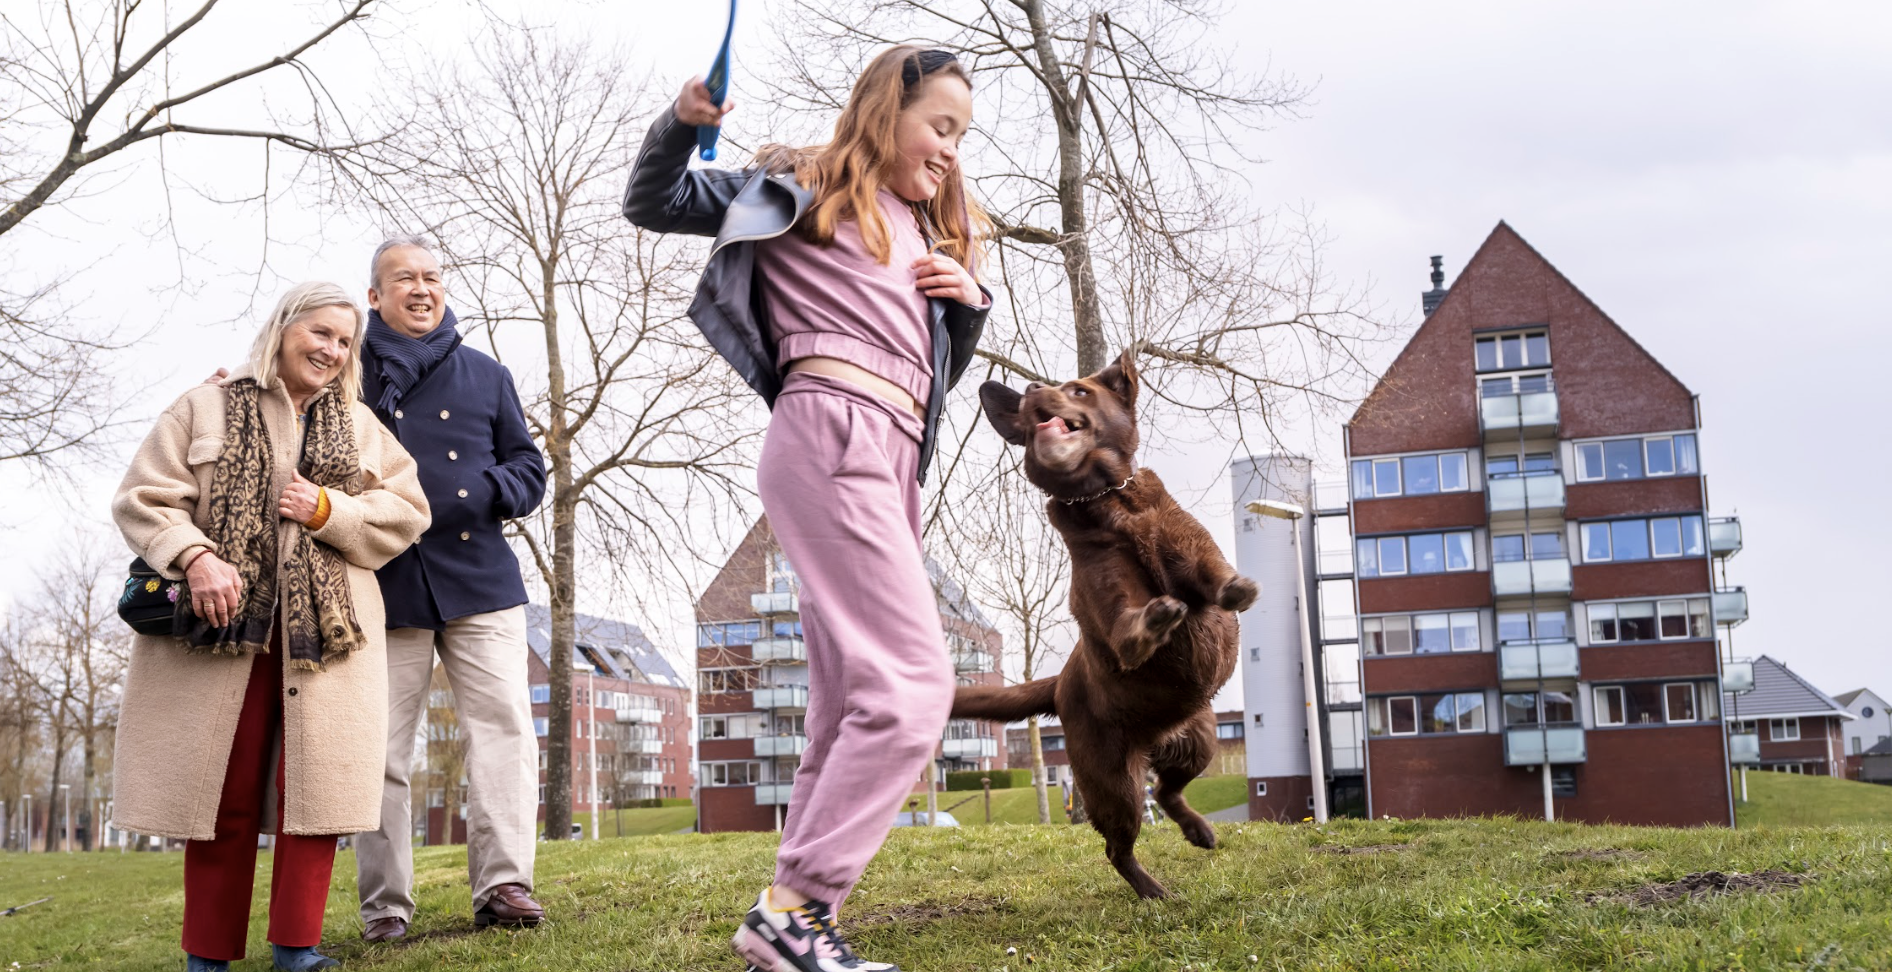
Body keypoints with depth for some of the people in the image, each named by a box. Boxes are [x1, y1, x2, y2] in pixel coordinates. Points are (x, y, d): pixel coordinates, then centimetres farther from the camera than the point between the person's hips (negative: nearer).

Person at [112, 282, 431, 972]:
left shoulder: (361, 428, 16)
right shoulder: (205, 409, 9)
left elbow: (408, 513, 9)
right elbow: (143, 499, 2)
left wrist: (330, 511, -7)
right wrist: (194, 556, -16)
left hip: (325, 628, 2)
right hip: (220, 624, -1)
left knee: (316, 784, -6)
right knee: (221, 792, 2)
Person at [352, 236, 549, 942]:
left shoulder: (484, 375, 15)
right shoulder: (349, 377, 10)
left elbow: (528, 468, 14)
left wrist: (488, 490, -6)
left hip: (479, 581, 1)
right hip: (385, 586, -1)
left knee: (503, 726, -8)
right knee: (382, 748, 0)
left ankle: (502, 884, -4)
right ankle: (384, 906, 7)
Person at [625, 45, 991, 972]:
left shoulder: (933, 231, 27)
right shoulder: (806, 187, 9)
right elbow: (651, 204, 9)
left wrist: (969, 303, 11)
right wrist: (684, 121, -9)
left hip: (894, 460, 8)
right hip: (830, 435, -8)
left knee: (849, 712, 6)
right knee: (914, 681, -18)